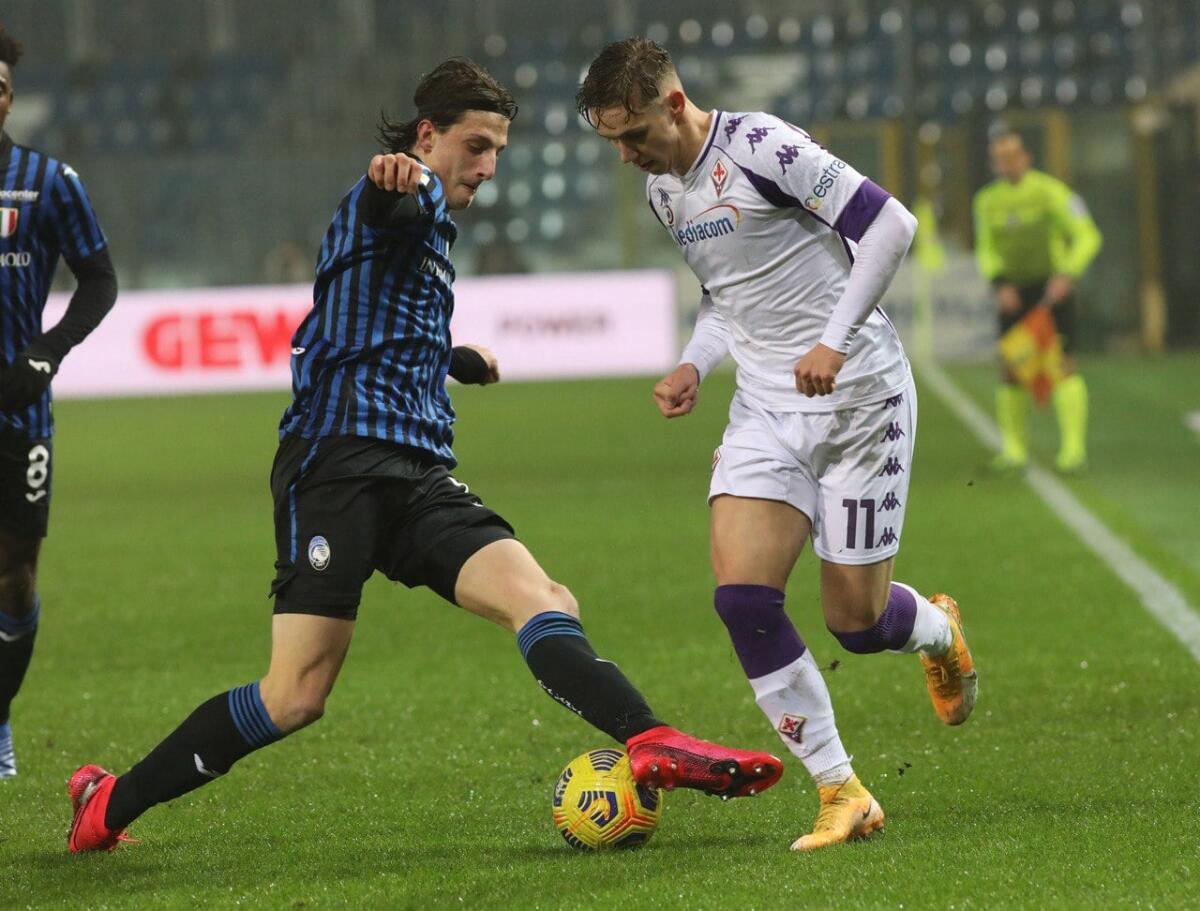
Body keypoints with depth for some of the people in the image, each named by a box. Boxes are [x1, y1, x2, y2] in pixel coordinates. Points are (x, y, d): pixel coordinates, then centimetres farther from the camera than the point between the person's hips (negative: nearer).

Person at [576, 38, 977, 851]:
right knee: (742, 595, -14)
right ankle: (842, 795, -4)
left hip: (859, 396, -7)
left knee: (856, 621, -1)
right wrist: (694, 365, 6)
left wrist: (835, 341, -22)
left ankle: (939, 631, 38)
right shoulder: (664, 191, 10)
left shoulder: (761, 147, -16)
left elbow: (890, 225, -18)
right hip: (766, 410, 7)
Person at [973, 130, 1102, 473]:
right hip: (1014, 293, 5)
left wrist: (1067, 275, -23)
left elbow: (1087, 236, -10)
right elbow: (986, 251, 14)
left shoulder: (1050, 191, -8)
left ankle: (1074, 447, -17)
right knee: (1010, 370, 1)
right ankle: (1014, 448, 13)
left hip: (1054, 290, -5)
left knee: (1062, 364, -14)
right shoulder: (987, 201, 8)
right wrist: (1000, 284, -4)